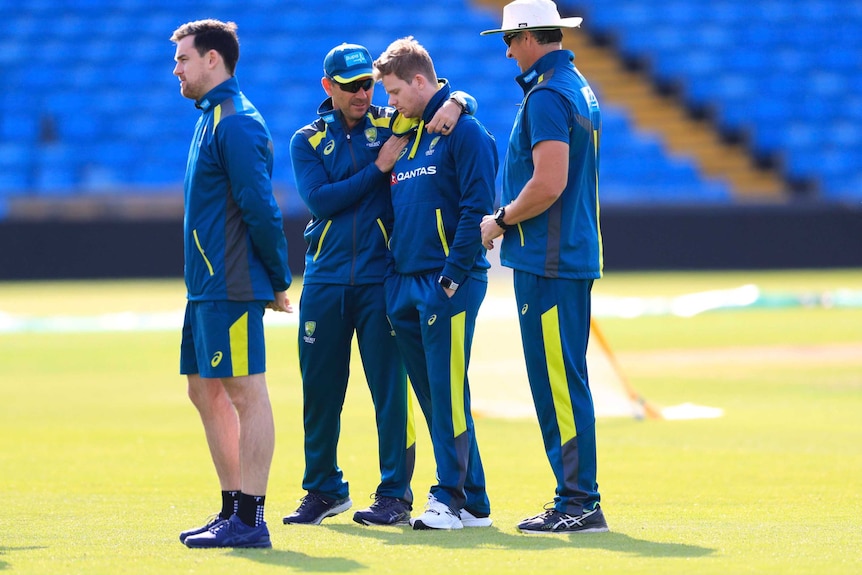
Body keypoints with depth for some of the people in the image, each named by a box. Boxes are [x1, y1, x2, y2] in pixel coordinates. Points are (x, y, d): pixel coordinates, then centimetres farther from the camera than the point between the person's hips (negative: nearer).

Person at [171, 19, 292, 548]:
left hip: (232, 287, -11)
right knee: (206, 391, 13)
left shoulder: (236, 123, -14)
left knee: (246, 393, -8)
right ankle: (233, 512, 20)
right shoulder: (214, 117, 18)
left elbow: (260, 208, -18)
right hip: (207, 285, 11)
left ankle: (250, 521, -8)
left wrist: (279, 279, -12)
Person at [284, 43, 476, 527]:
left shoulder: (392, 124, 7)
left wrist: (454, 105, -19)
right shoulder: (308, 141, 8)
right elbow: (319, 199, -7)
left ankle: (396, 495, 2)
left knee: (390, 387, -4)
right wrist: (378, 167, -11)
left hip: (382, 280, -2)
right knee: (320, 388, 7)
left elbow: (464, 101, 4)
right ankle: (324, 490, 20)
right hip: (326, 282, 2)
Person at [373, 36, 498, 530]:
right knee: (432, 396, 8)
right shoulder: (407, 135, 18)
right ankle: (474, 502, 13)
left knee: (447, 393, -9)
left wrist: (454, 274, -18)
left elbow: (476, 207, -14)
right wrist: (396, 277, 14)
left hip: (449, 284, -8)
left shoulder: (464, 132, -7)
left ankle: (452, 499, -5)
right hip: (407, 283, 8)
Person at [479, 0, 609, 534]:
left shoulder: (547, 95, -15)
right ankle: (577, 498, 15)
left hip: (548, 260, -10)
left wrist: (501, 220, -8)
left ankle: (579, 505, -7)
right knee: (563, 380, 13)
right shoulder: (579, 87, 17)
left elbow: (548, 185, -23)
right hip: (576, 255, 10)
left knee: (558, 382, -8)